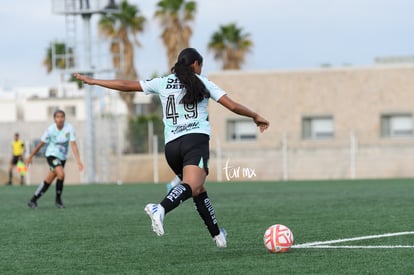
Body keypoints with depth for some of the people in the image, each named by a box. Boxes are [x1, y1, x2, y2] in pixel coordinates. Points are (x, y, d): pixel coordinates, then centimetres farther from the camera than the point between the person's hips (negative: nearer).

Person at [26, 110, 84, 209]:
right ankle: (58, 199, -8)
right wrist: (30, 157, 3)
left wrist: (78, 161, -28)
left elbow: (73, 144, -18)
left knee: (48, 181, 9)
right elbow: (40, 144, -4)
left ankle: (33, 200, 23)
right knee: (61, 174, -26)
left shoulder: (69, 128, -14)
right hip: (51, 155, -4)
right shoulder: (50, 129, -16)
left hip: (62, 157, 4)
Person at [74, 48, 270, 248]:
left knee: (199, 189, 20)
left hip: (171, 145, 5)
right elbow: (233, 106, 8)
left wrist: (93, 81, 26)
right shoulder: (202, 83, 12)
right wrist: (255, 116, 24)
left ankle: (217, 235, 24)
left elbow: (127, 85, 16)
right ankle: (161, 208, -53)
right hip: (196, 139, -5)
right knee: (192, 186, -25)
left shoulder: (162, 83, 16)